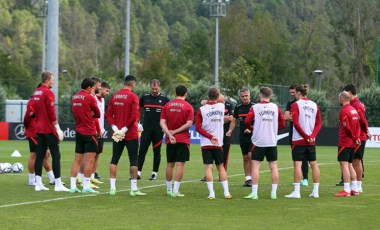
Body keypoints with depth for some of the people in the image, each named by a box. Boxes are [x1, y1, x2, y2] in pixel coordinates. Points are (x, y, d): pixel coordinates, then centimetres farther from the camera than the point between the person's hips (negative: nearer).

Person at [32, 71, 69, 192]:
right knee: (56, 156, -4)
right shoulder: (48, 93, -13)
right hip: (49, 129, -8)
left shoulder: (37, 92, 12)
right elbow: (52, 114, -16)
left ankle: (38, 184, 7)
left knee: (40, 155, 8)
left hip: (39, 129, 8)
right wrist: (58, 129, -11)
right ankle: (58, 184, -5)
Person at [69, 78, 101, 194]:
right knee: (89, 160, -4)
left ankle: (72, 186, 6)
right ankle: (86, 186, -7)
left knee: (77, 160, 9)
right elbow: (98, 114, 0)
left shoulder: (74, 98, 10)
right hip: (89, 133, -7)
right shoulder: (89, 98, -11)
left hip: (78, 131, 7)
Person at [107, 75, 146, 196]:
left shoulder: (114, 96, 6)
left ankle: (112, 187, 6)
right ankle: (134, 188, 0)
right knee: (134, 160, 2)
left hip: (117, 135, 5)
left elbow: (109, 114, 3)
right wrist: (125, 129, -11)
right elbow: (134, 116, -18)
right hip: (131, 135, -5)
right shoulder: (133, 97, -10)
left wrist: (115, 128, -4)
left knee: (114, 160, 9)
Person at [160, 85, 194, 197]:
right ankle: (175, 190, -9)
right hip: (183, 139, -4)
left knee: (170, 164, 13)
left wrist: (170, 134, -8)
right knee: (180, 164, -3)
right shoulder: (188, 107, -4)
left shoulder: (167, 105, 6)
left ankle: (169, 189, 21)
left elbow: (162, 122, -2)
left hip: (170, 140, 4)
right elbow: (189, 124, -13)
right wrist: (175, 132, -8)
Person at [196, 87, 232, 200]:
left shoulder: (201, 109, -5)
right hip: (218, 143, 2)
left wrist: (210, 137, -8)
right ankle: (226, 192, 8)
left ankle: (211, 193, -8)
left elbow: (198, 127, -8)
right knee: (221, 166, 11)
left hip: (206, 144, -2)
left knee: (208, 167, -2)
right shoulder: (222, 106, 0)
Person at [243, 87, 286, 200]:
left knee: (255, 166, -1)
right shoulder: (276, 107, 4)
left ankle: (254, 193, -7)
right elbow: (282, 124, 6)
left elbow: (246, 122, -8)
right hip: (272, 142, 2)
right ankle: (274, 193, 7)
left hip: (258, 141, -2)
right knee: (273, 167, 8)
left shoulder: (255, 107, -3)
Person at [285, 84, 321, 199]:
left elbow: (296, 123, -13)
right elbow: (319, 123, 5)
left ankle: (296, 192, -10)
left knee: (297, 164, -5)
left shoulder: (296, 105, -6)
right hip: (311, 141, 5)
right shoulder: (314, 105, 10)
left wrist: (305, 136, -8)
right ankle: (315, 191, 11)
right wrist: (312, 136, -3)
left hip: (299, 139, -5)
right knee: (314, 164, 9)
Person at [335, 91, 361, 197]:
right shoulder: (354, 110, 12)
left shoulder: (343, 111, -15)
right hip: (352, 143, 9)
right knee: (350, 165, 15)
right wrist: (357, 138, -1)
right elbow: (358, 126, 10)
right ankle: (354, 189, 15)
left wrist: (354, 138, -5)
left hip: (344, 143, -9)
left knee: (344, 164, -8)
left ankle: (346, 190, -11)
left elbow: (347, 128, -18)